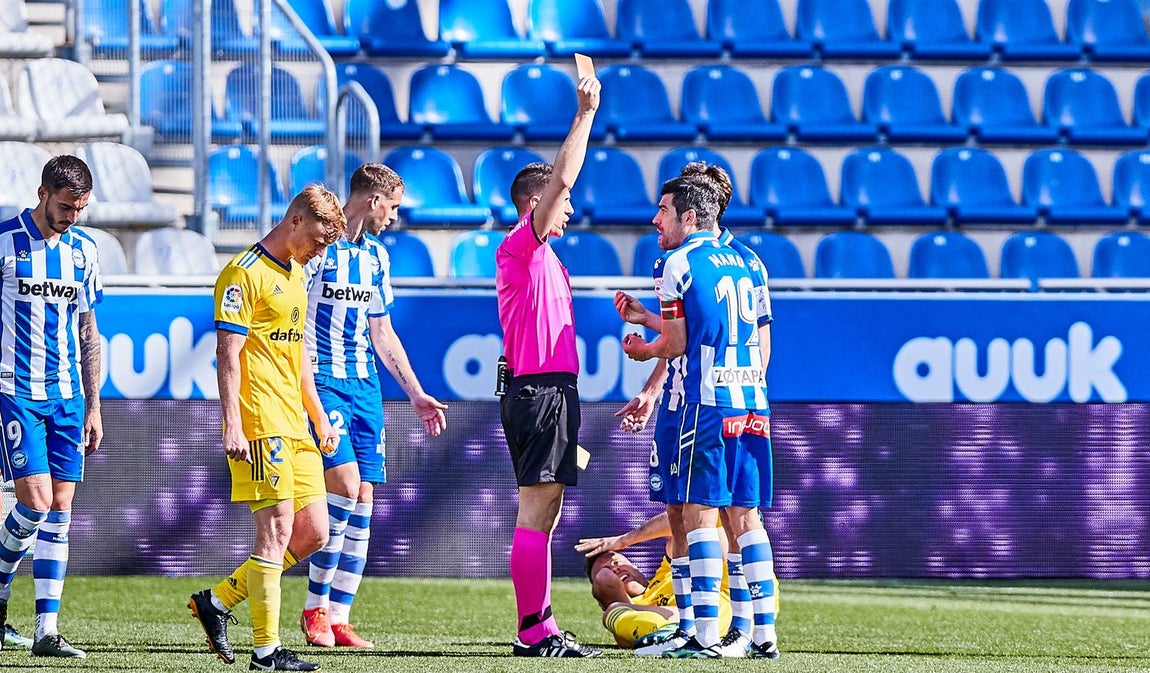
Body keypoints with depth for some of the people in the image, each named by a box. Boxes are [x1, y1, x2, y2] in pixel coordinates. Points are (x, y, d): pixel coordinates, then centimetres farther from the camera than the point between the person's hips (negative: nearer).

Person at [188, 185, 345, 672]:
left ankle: (217, 601, 16)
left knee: (313, 533, 6)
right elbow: (227, 355, -15)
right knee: (277, 528, -11)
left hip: (295, 426, 9)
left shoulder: (295, 274, 19)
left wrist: (319, 417, 26)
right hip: (260, 424, -9)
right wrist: (232, 426, -21)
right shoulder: (245, 274, -9)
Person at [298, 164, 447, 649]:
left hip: (365, 385, 7)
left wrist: (416, 394, 21)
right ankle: (315, 606, -7)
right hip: (320, 381, -7)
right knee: (345, 482, -19)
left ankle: (337, 618, 4)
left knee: (362, 501, 1)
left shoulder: (375, 255, 16)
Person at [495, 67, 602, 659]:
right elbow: (560, 179, -20)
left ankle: (538, 631, 11)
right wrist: (585, 116, -16)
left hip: (546, 390, 10)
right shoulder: (520, 246, -7)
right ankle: (535, 632, -13)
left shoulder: (543, 258, 22)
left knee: (543, 512, 10)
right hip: (539, 391, -10)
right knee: (536, 511, -11)